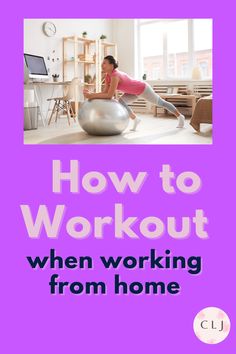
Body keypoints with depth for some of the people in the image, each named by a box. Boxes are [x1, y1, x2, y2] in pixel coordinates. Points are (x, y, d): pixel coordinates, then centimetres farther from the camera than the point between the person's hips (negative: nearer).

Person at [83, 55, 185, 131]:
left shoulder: (115, 75, -35)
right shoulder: (108, 76, -10)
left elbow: (110, 95, -41)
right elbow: (105, 92, -10)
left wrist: (92, 96, -41)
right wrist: (91, 93, -25)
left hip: (143, 89, -7)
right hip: (135, 91, 7)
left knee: (161, 103, 11)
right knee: (121, 101, -13)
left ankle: (180, 116, 32)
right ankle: (135, 119, 7)